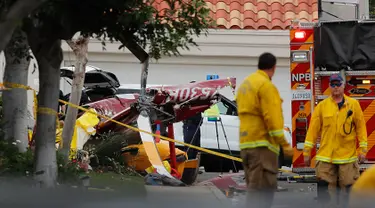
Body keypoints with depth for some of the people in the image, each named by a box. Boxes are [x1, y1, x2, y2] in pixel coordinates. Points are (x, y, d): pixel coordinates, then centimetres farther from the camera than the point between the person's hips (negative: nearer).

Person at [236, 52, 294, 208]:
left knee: (255, 188, 14)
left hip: (246, 142, 9)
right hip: (262, 144, -9)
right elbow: (272, 118, -18)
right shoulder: (266, 85, -11)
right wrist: (284, 144, -15)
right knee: (262, 189, -11)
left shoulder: (245, 84, 18)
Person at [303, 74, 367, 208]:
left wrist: (362, 150, 0)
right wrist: (307, 151, 3)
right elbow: (313, 129, 5)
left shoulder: (354, 104, 6)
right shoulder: (322, 106, 6)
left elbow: (361, 127, 5)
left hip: (348, 156, 0)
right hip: (326, 156, 0)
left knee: (348, 187, 3)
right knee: (326, 188, -3)